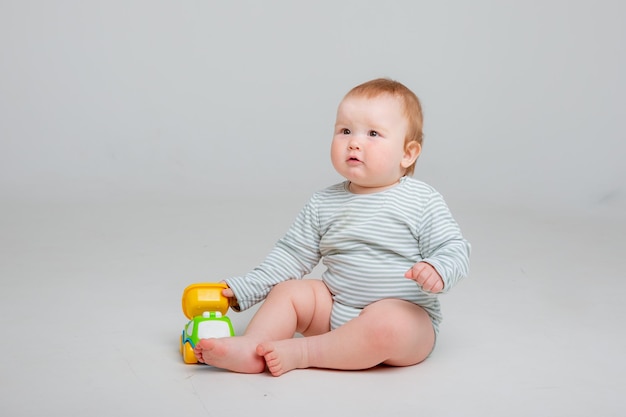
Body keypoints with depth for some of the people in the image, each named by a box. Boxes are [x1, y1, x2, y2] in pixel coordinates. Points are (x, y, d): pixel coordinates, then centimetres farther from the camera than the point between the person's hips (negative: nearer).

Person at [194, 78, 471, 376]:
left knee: (387, 324, -35)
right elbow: (292, 254, 11)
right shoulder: (323, 204, 7)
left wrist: (438, 271, -30)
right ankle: (250, 347, -25)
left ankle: (300, 352, -24)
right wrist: (243, 290, 4)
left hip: (404, 316, -5)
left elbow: (453, 248, -6)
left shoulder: (421, 201, -6)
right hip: (335, 308, 5)